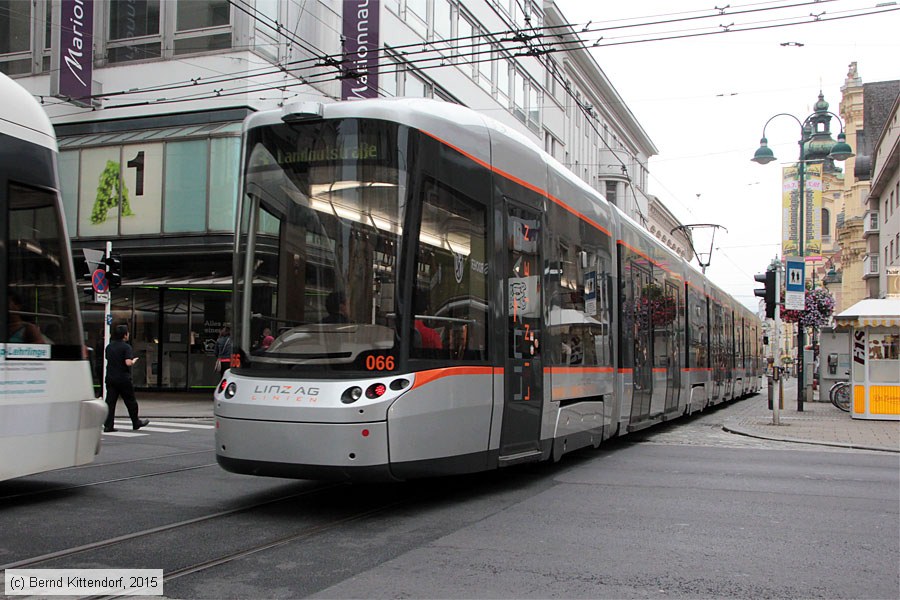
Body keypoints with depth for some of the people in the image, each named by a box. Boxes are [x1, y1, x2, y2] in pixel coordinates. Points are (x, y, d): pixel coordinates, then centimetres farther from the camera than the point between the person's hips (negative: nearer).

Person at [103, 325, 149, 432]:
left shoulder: (109, 346, 10)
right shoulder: (126, 347, -12)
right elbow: (128, 362, -21)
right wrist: (134, 361, -2)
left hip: (110, 378, 6)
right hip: (123, 379, -6)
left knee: (110, 401, 3)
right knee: (130, 401, 8)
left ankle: (108, 425, -3)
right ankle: (136, 423, 20)